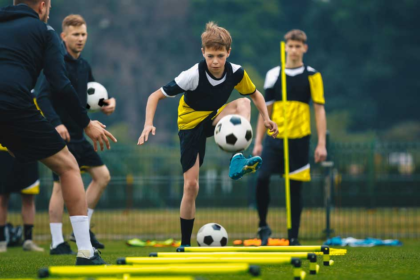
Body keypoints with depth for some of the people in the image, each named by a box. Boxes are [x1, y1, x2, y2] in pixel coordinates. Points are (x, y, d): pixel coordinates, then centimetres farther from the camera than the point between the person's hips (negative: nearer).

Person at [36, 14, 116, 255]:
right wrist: (56, 123, -30)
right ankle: (57, 243, -2)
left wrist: (106, 103, 2)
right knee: (62, 184, -8)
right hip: (61, 135, -8)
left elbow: (90, 97, 23)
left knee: (102, 176, 6)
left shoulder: (84, 66, 12)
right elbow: (42, 96, -20)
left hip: (79, 135, 8)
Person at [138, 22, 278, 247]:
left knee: (242, 103, -28)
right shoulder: (193, 76, -27)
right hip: (190, 125, -3)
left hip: (215, 119, 3)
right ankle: (185, 243, 5)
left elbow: (255, 94, 3)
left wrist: (265, 118, -13)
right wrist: (149, 124, -36)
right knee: (191, 186, -10)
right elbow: (156, 96, -22)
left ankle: (237, 161, -39)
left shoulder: (236, 73, -17)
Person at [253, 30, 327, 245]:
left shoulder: (312, 76, 3)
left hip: (299, 139, -1)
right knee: (262, 178, -16)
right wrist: (258, 142, 8)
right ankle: (263, 226, 2)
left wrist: (321, 144, -5)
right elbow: (266, 110, 13)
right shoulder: (273, 75, 9)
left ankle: (293, 238, 10)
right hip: (274, 137, 1)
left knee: (295, 187, 2)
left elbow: (319, 110, 2)